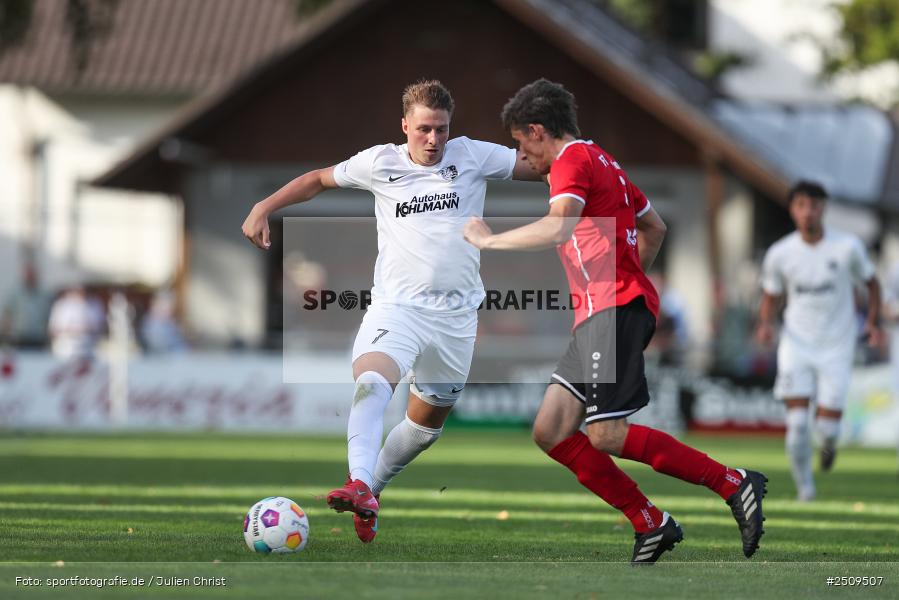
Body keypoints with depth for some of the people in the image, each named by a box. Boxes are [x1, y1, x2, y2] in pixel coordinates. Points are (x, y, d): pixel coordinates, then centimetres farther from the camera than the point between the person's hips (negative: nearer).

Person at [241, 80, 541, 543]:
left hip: (457, 314, 2)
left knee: (429, 419, 11)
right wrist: (264, 209, 9)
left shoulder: (472, 157, 3)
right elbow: (318, 180, 16)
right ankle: (360, 487, -42)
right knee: (371, 383, -30)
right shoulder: (381, 163, 3)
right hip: (396, 307, -2)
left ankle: (372, 485, 32)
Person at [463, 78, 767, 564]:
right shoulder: (602, 162, 25)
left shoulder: (573, 160, -6)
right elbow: (654, 228, 33)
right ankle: (650, 525, 0)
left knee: (607, 435, -17)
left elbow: (557, 228, -24)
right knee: (550, 432, 2)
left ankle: (734, 485, -11)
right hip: (597, 318, 10)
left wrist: (488, 240, -13)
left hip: (614, 308, -10)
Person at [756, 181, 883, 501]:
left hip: (836, 348, 0)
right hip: (796, 345, 0)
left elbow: (871, 282, 8)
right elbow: (770, 296, 9)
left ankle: (829, 441, 34)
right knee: (797, 422, -12)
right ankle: (804, 485, 9)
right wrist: (766, 324, -11)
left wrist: (874, 322, -3)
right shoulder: (779, 254, -5)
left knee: (826, 426, -5)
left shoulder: (848, 247, -8)